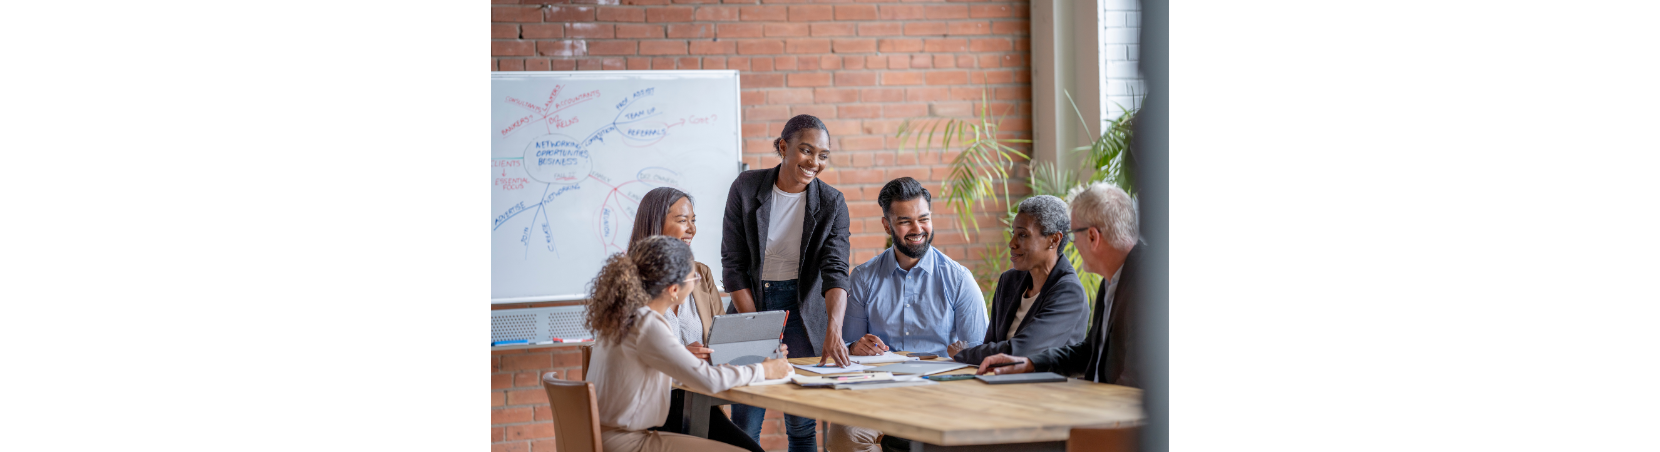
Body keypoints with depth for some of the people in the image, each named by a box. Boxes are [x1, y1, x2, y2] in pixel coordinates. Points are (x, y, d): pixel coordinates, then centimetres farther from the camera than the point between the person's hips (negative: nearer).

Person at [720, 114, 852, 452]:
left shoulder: (831, 203, -6)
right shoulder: (746, 188, -6)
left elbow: (835, 270, -16)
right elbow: (733, 263, -5)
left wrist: (833, 329, -33)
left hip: (802, 308, 0)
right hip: (751, 304, 0)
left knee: (803, 425, 2)